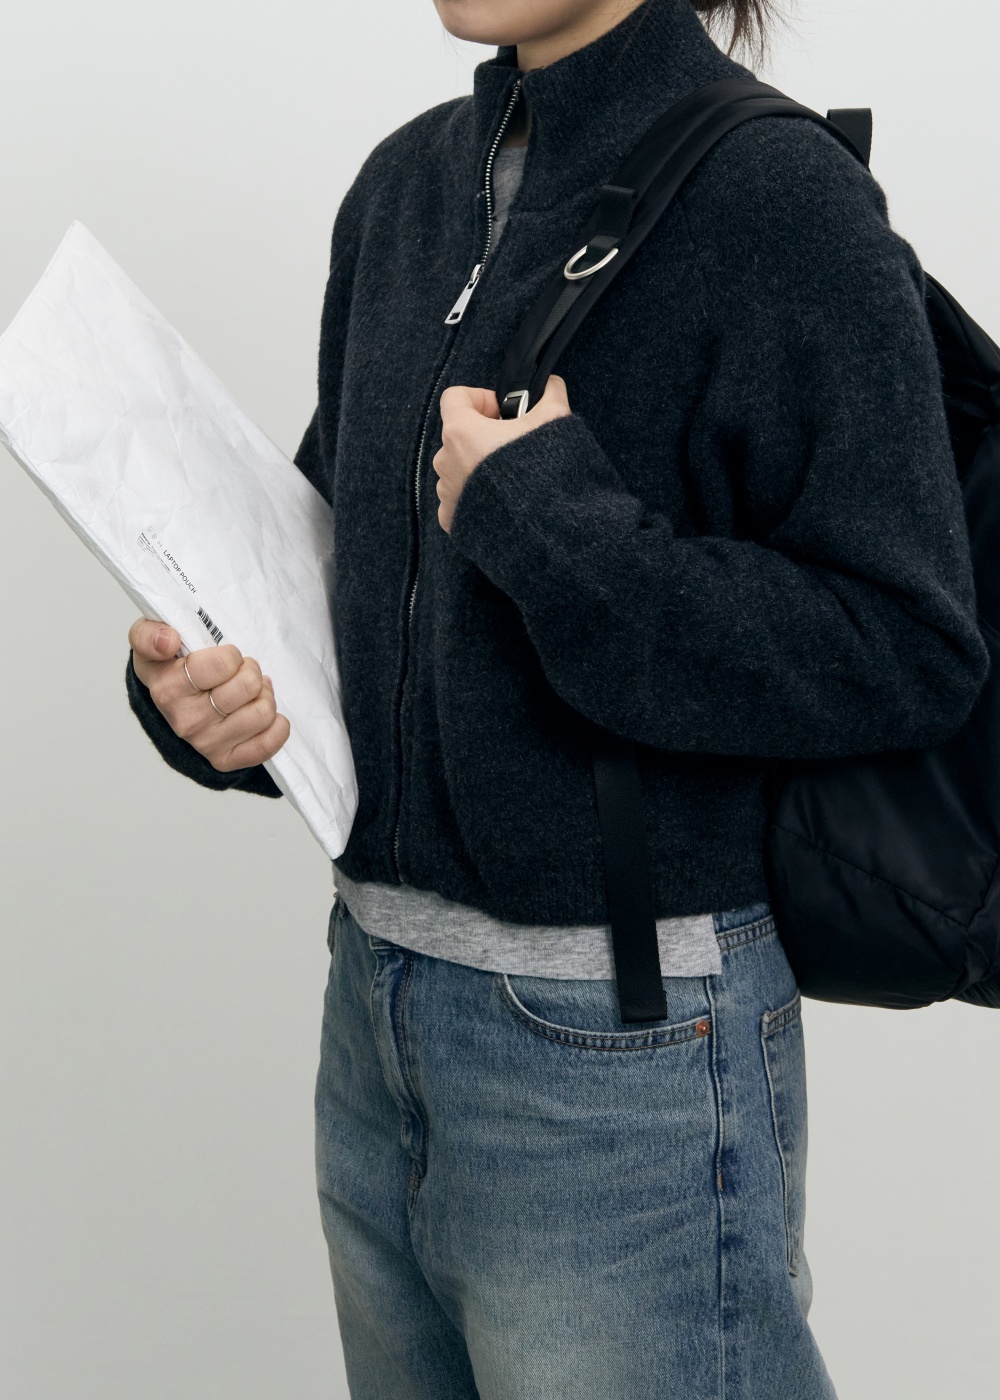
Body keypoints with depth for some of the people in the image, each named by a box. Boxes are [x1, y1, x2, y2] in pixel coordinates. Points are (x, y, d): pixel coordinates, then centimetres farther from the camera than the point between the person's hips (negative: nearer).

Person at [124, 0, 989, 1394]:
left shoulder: (784, 201, -14)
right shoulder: (406, 182, 8)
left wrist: (543, 521, -20)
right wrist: (206, 684, -4)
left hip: (626, 1038, -7)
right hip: (377, 1002, 7)